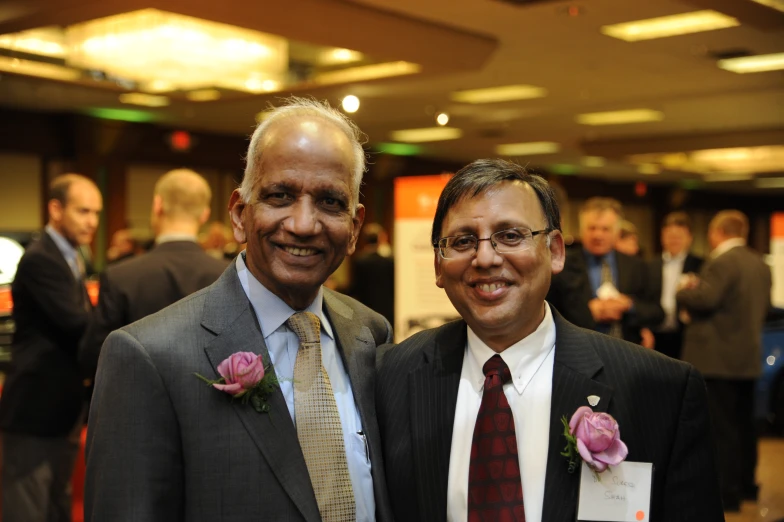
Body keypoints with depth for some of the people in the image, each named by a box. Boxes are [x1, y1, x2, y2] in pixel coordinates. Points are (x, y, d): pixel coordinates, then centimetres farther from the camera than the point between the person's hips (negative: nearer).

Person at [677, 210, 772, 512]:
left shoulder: (721, 263, -16)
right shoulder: (761, 265, 11)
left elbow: (705, 298, -25)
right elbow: (764, 306, 18)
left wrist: (685, 291, -6)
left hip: (717, 358, -9)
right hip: (748, 357, 9)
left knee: (722, 427, -4)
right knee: (743, 423, 17)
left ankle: (727, 492, -1)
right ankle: (746, 484, 26)